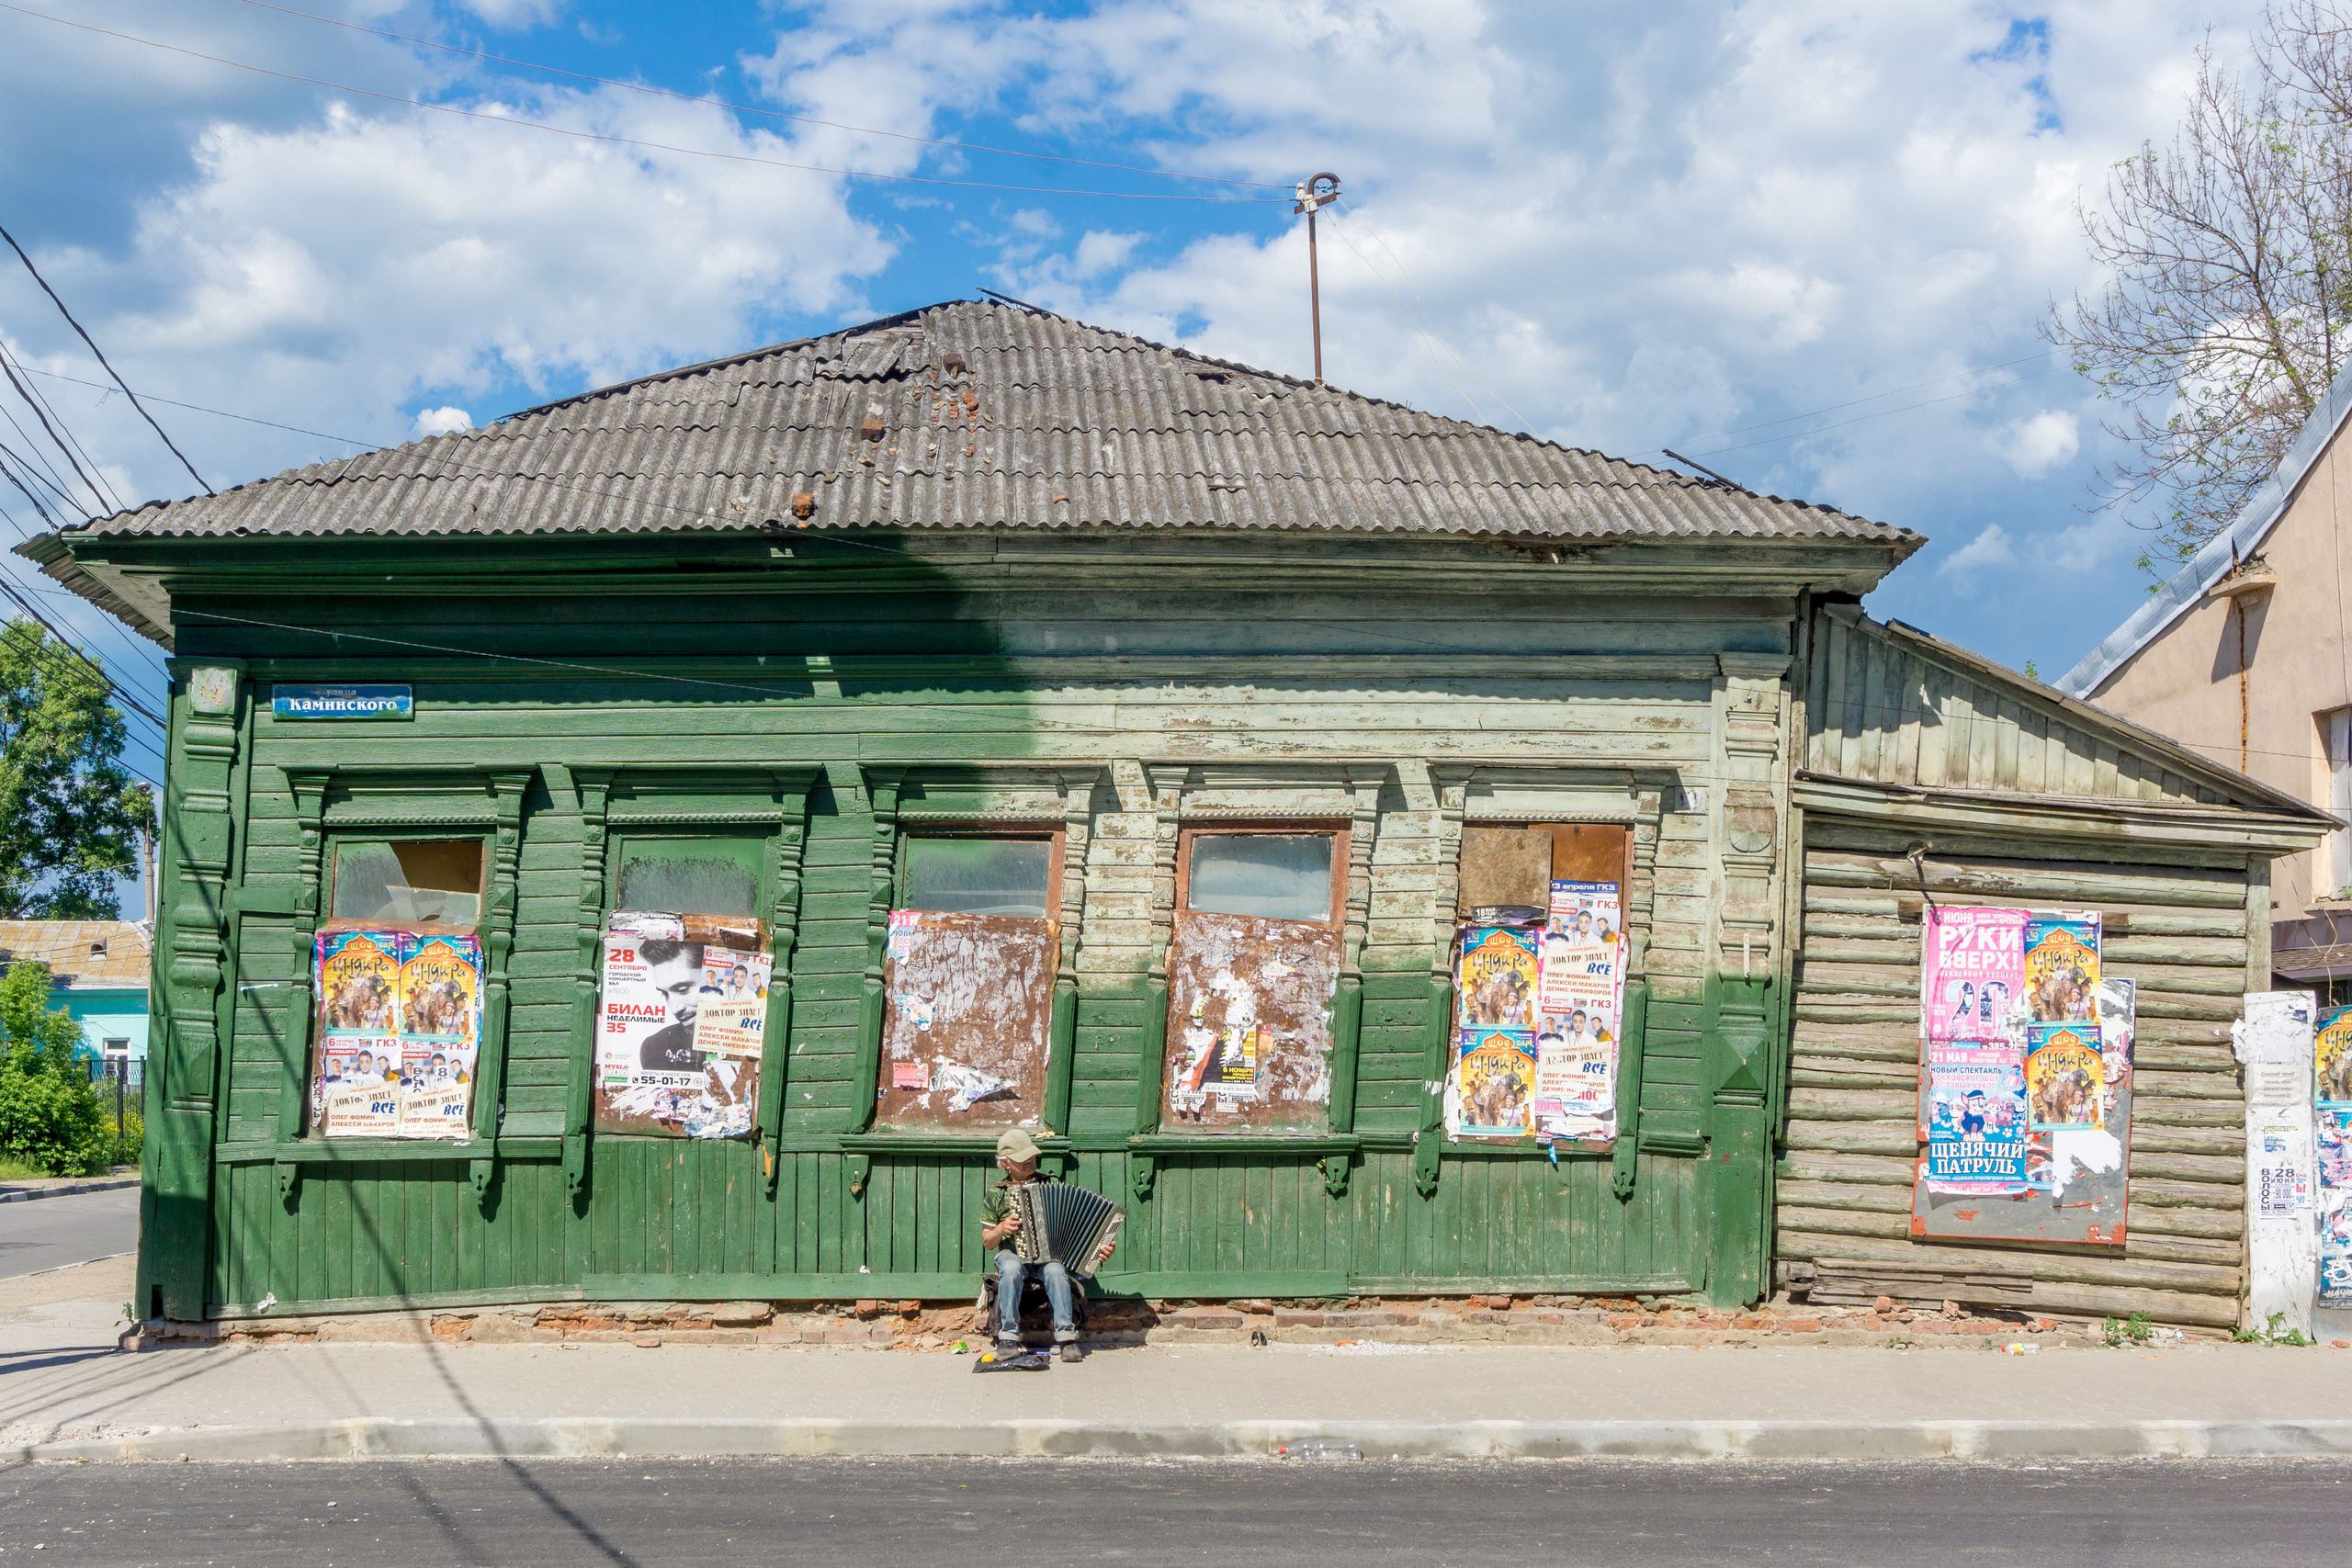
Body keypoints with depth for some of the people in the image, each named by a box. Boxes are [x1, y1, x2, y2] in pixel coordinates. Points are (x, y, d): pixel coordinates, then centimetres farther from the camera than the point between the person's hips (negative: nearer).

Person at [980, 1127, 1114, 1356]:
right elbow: (987, 1241, 10)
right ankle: (1007, 1337, -31)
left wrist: (1101, 1243, -8)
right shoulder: (995, 1194, 8)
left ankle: (1066, 1335, -31)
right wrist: (1001, 1229, -12)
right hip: (1012, 1253, 0)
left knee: (1055, 1270, -35)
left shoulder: (1052, 1183, 10)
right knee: (1011, 1269, -36)